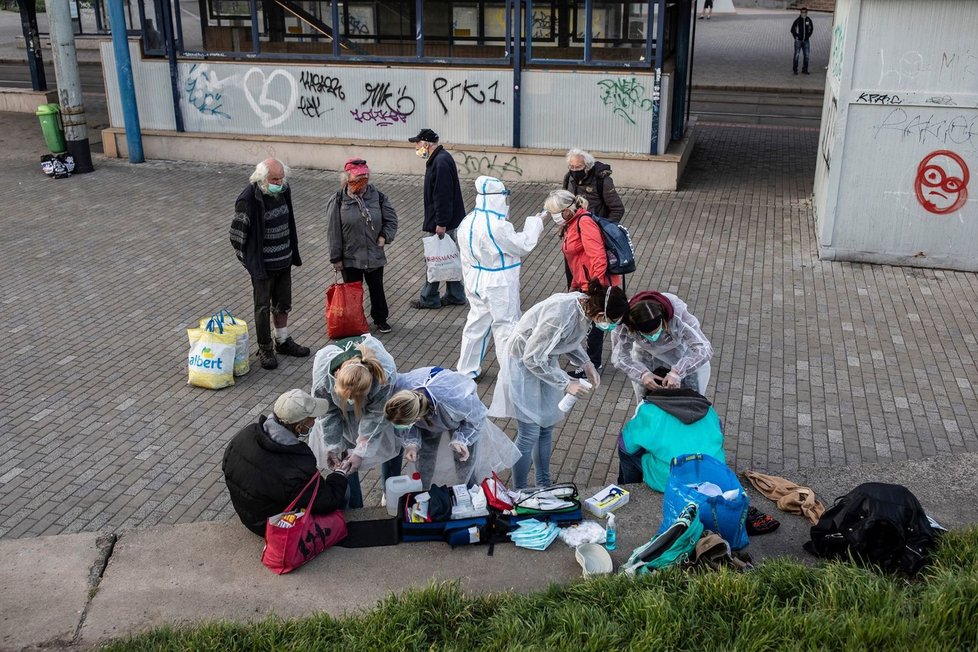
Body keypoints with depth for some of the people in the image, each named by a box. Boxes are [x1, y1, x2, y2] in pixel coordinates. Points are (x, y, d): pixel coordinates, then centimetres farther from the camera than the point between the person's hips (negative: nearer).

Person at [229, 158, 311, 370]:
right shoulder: (249, 199, -22)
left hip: (284, 261, 6)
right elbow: (237, 233, -15)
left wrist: (293, 253, 15)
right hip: (262, 264, -6)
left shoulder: (284, 190, 0)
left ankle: (283, 342, 35)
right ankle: (265, 349, 20)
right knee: (263, 307, 6)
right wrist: (249, 260, -7)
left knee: (283, 304, 19)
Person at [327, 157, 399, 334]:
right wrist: (336, 258, -7)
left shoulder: (378, 197, -4)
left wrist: (385, 236, -11)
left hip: (375, 255, 2)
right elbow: (334, 231, -7)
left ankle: (380, 319, 33)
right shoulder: (339, 201, -10)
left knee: (377, 288, 15)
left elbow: (391, 219, 6)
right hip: (349, 258, -2)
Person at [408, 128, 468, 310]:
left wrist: (441, 223, -22)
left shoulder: (441, 162, -21)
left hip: (442, 222, -10)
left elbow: (443, 196, -24)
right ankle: (455, 295, 24)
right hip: (450, 220, 10)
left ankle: (429, 298, 10)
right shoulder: (439, 159, 12)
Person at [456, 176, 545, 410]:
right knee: (506, 327, 5)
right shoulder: (498, 226, -27)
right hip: (498, 287, -8)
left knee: (476, 323, 20)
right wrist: (535, 223, -2)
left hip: (475, 283, 8)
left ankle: (466, 369, 30)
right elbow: (523, 245, -16)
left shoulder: (467, 222, 0)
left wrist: (469, 281, 22)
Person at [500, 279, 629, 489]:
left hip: (546, 360, 8)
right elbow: (532, 359, -27)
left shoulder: (585, 304, -13)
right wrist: (566, 384, -23)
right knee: (530, 434, -3)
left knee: (547, 426, 15)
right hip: (525, 363, -8)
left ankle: (544, 486, 30)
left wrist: (586, 364, -6)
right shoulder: (560, 316, -37)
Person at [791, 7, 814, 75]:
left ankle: (804, 70, 15)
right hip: (798, 41, -4)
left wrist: (808, 35, 12)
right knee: (796, 55, -2)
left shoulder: (808, 20, 1)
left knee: (806, 56, 5)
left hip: (806, 41, 4)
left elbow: (811, 28, 17)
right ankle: (795, 70, 7)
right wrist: (795, 37, -1)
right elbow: (792, 30, 0)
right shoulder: (797, 20, -10)